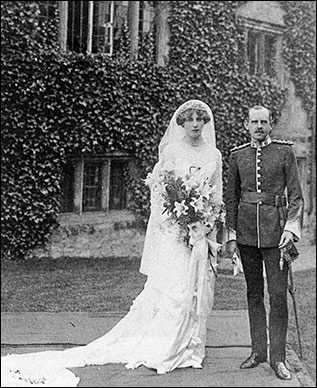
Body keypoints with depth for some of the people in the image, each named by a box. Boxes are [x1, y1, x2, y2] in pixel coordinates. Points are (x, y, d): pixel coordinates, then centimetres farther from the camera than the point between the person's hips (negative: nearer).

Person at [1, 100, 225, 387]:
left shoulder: (214, 155, 10)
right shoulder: (170, 151, 0)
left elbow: (217, 197, 12)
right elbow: (158, 190, -1)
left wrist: (209, 224, 0)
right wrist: (178, 215, -13)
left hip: (203, 233, 4)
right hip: (174, 230, -4)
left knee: (199, 289, 5)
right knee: (173, 286, -9)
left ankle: (189, 347, 17)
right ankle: (160, 350, -1)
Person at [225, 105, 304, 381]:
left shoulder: (285, 151, 1)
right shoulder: (237, 155, 8)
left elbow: (296, 195, 0)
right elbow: (231, 198, 10)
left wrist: (291, 228, -13)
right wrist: (231, 236, 5)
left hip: (275, 229, -3)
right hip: (246, 229, 3)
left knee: (278, 294, -4)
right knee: (254, 293, 10)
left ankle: (277, 356, 6)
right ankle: (258, 350, 20)